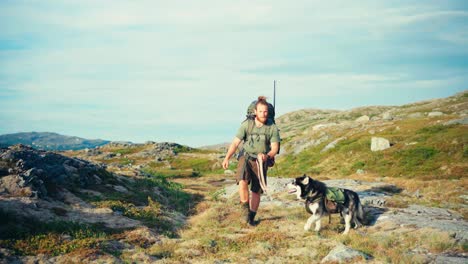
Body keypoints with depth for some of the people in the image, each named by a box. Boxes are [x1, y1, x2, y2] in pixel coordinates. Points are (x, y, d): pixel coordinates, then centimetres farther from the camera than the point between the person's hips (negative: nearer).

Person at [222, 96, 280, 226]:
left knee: (257, 191, 5)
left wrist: (266, 156, -28)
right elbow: (235, 143, -8)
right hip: (246, 158, -1)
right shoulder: (247, 124, -7)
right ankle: (245, 209, -8)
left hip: (261, 162, 1)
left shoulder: (272, 128, -6)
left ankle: (251, 217, 24)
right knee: (243, 182, -27)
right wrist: (227, 158, -22)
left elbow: (274, 148, -6)